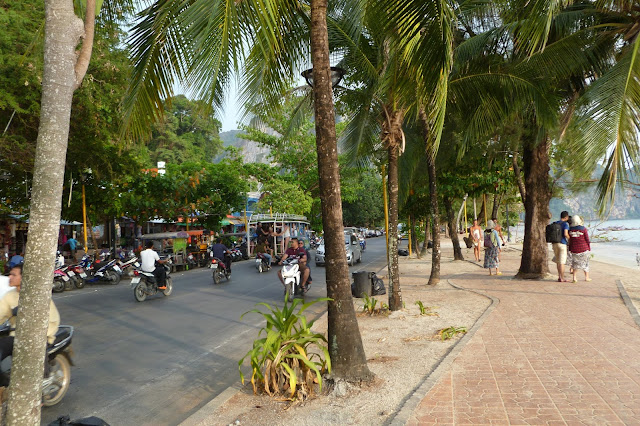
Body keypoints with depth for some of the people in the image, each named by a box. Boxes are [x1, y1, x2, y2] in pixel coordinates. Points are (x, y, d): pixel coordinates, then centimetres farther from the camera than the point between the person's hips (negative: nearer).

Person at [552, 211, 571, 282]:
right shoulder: (565, 224, -8)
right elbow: (565, 234, -19)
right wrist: (569, 239, -3)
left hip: (555, 243, 6)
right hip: (562, 243, -6)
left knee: (558, 261, 15)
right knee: (562, 262, -1)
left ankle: (559, 276, 19)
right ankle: (562, 278, 3)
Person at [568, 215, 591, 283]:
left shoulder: (570, 230, -3)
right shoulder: (584, 229, -10)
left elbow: (569, 241, 3)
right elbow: (587, 240, -6)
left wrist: (570, 250, 11)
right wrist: (589, 249, 4)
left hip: (574, 249, 2)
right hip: (584, 249, -2)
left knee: (575, 263, 14)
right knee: (585, 262, 15)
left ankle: (574, 277, 7)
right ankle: (586, 277, 23)